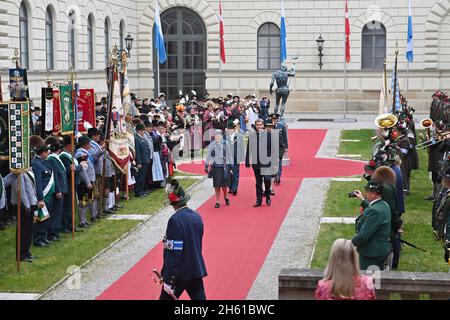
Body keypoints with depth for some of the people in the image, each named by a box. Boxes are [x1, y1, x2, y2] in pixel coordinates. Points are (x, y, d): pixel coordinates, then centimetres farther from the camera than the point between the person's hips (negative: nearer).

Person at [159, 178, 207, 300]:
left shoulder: (175, 220, -20)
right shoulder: (197, 217, 3)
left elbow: (172, 253, -21)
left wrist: (168, 280, -17)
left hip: (180, 273, -7)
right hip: (197, 270, 7)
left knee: (166, 297, 8)